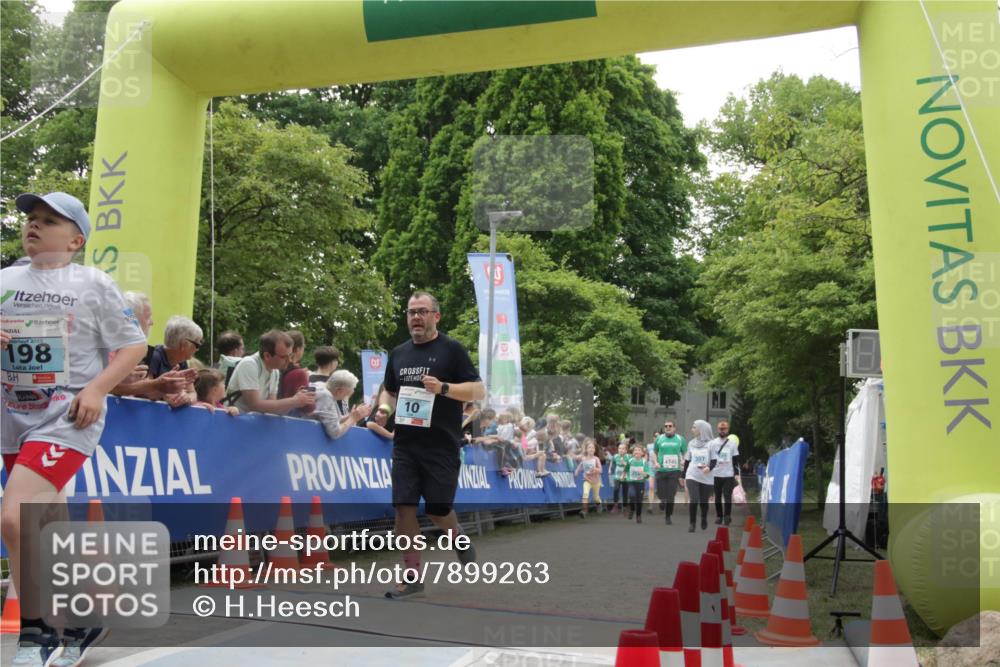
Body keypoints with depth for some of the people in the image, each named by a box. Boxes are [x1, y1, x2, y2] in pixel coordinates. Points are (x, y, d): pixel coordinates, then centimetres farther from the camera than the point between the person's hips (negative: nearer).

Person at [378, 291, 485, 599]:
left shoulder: (451, 349, -3)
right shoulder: (398, 353, 12)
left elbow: (479, 390, -7)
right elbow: (388, 391, 25)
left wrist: (443, 387, -21)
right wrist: (384, 407, 2)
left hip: (441, 445, -4)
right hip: (405, 444, 4)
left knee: (437, 509, 3)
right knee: (404, 507, -2)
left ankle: (459, 539, 36)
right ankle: (412, 576, 8)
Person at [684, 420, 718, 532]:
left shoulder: (710, 444, -2)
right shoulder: (691, 443, 8)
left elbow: (714, 461, -4)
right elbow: (687, 461, 15)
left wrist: (709, 467, -25)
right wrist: (684, 476, 16)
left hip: (706, 478, -1)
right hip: (692, 476, 1)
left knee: (704, 501, 7)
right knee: (693, 500, -13)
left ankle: (704, 519, 36)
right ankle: (692, 523, 1)